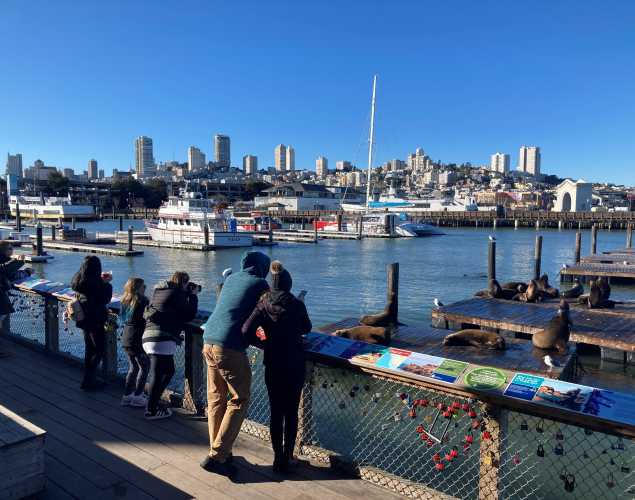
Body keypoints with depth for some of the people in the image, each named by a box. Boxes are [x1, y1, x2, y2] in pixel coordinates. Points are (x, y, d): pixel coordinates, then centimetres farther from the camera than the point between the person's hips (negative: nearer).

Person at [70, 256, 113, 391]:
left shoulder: (78, 281, 0)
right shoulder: (96, 284, -23)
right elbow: (106, 299, -13)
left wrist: (101, 280, 16)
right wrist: (107, 283, -2)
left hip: (84, 320, 8)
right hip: (95, 321, -8)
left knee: (89, 349, 19)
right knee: (99, 351, 4)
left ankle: (89, 379, 27)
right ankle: (88, 381, 5)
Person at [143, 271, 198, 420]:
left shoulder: (159, 291, 21)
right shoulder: (177, 293, -6)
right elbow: (189, 315, -4)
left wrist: (188, 295, 20)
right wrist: (193, 295, 7)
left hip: (148, 336, 9)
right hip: (162, 339, -9)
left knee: (169, 371, 19)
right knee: (158, 376, -2)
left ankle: (153, 403, 25)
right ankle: (151, 411, 6)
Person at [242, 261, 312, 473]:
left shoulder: (263, 305, -5)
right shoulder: (297, 305, -6)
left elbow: (247, 331, -15)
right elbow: (306, 328, 11)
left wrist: (263, 344, 2)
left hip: (273, 366, 1)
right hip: (295, 365, -1)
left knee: (276, 412, 12)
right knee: (291, 412, 9)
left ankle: (278, 457, 18)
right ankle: (287, 457, 13)